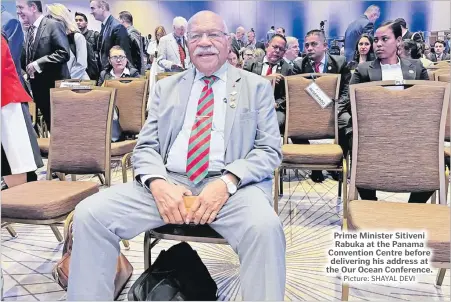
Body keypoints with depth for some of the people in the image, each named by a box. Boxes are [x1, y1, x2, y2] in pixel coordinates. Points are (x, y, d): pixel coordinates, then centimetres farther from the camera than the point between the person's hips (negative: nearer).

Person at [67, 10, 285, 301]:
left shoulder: (257, 86, 10)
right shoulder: (167, 86, 18)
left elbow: (270, 150, 2)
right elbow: (146, 147, 12)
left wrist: (227, 182, -17)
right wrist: (157, 183, -12)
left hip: (232, 186, -2)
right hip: (168, 183, 3)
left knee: (265, 226, -35)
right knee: (90, 213, -16)